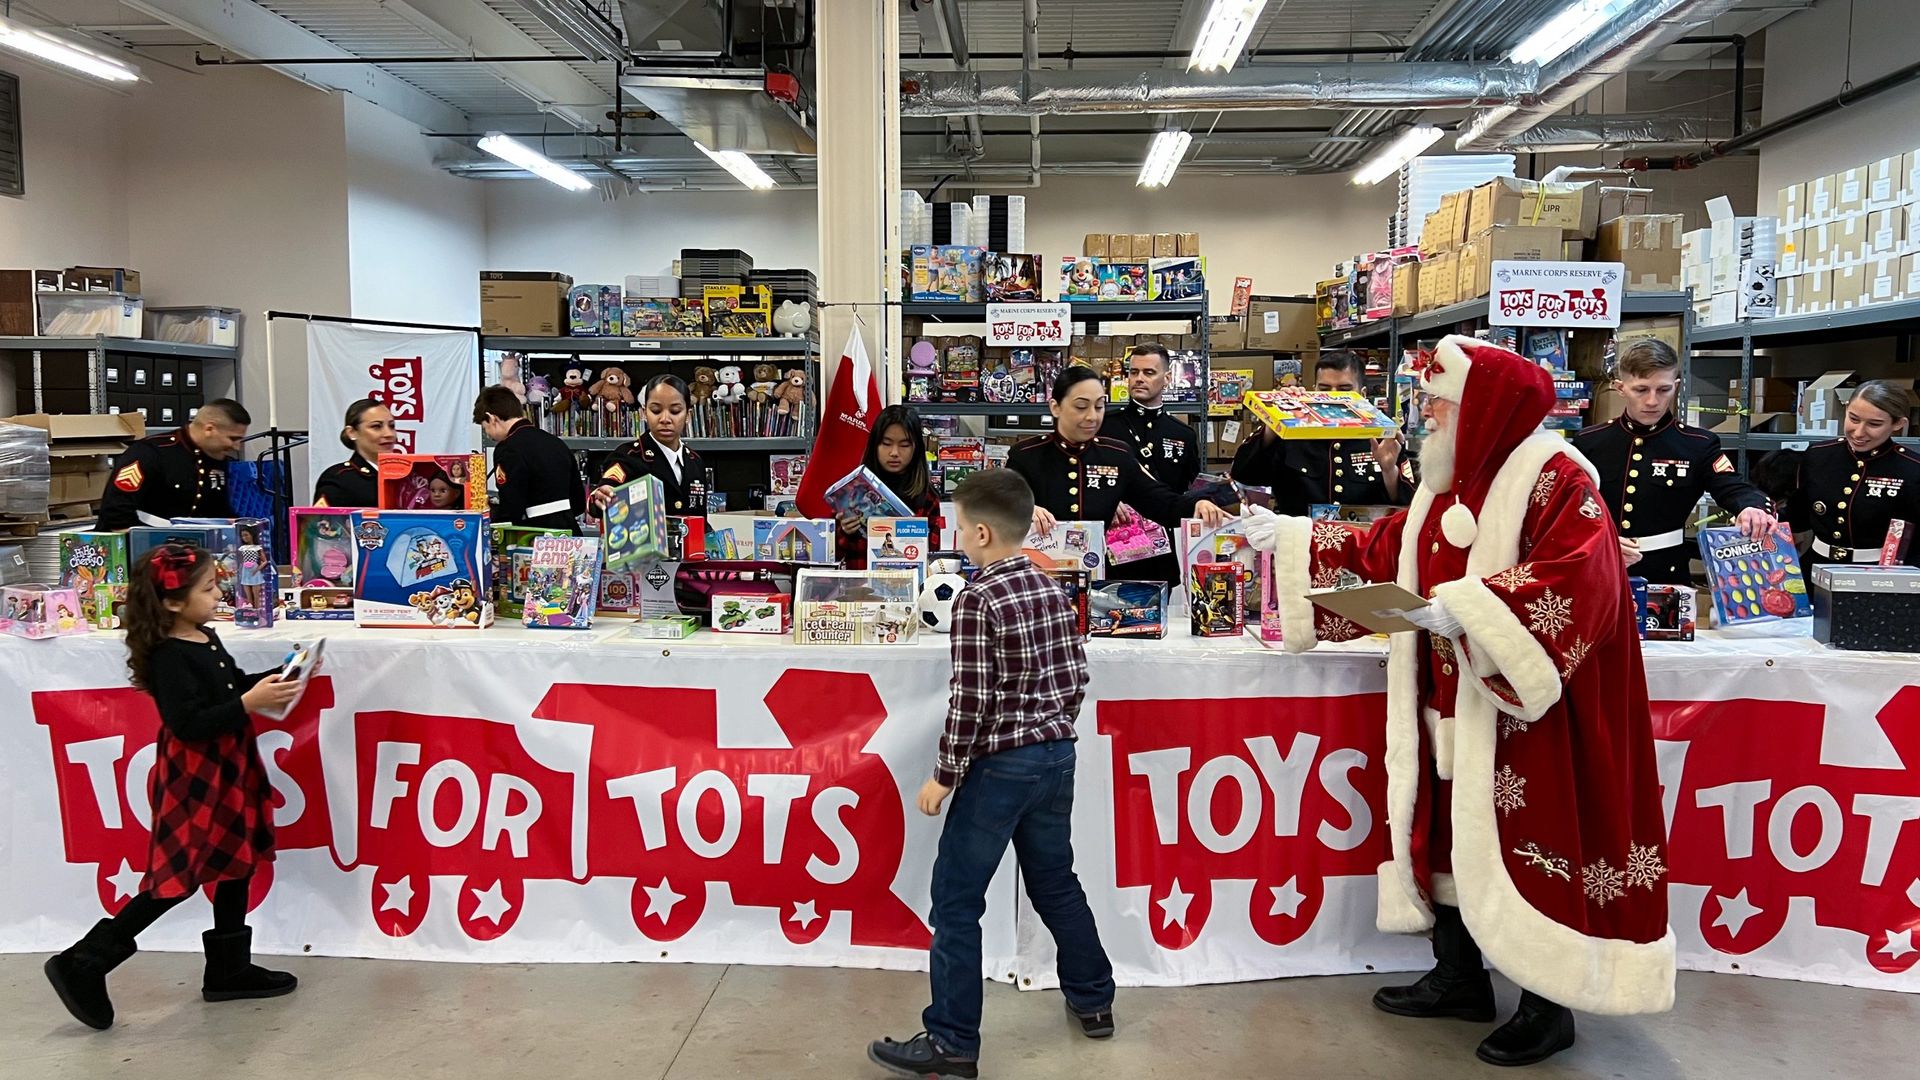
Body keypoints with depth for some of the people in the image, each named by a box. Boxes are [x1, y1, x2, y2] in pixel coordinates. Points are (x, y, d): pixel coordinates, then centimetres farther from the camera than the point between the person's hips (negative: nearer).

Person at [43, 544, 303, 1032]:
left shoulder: (206, 639, 5)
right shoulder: (169, 657, -22)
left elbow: (230, 685, 19)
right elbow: (189, 724, -27)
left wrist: (274, 679, 5)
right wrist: (250, 702, -29)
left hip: (227, 767, 10)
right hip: (194, 776, -10)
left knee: (236, 863, 15)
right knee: (178, 877, -5)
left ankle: (230, 968, 26)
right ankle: (84, 964, 7)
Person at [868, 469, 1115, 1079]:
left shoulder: (977, 600, -17)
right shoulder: (1051, 590, 6)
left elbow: (971, 701, -18)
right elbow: (1075, 678, 10)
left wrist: (944, 775, -10)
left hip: (1001, 765, -8)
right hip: (1056, 755, 8)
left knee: (956, 901, 1)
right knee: (1054, 880, 22)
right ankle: (1093, 1001, 34)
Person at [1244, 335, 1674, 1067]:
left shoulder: (1554, 479, -14)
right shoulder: (1447, 487, 12)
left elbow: (1580, 581, -27)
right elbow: (1383, 551, 21)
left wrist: (1465, 607, -31)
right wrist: (1293, 538, 18)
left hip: (1522, 715, -8)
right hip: (1452, 710, 9)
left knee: (1526, 844, 0)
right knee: (1446, 832, 14)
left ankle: (1549, 1006, 17)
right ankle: (1459, 976, 31)